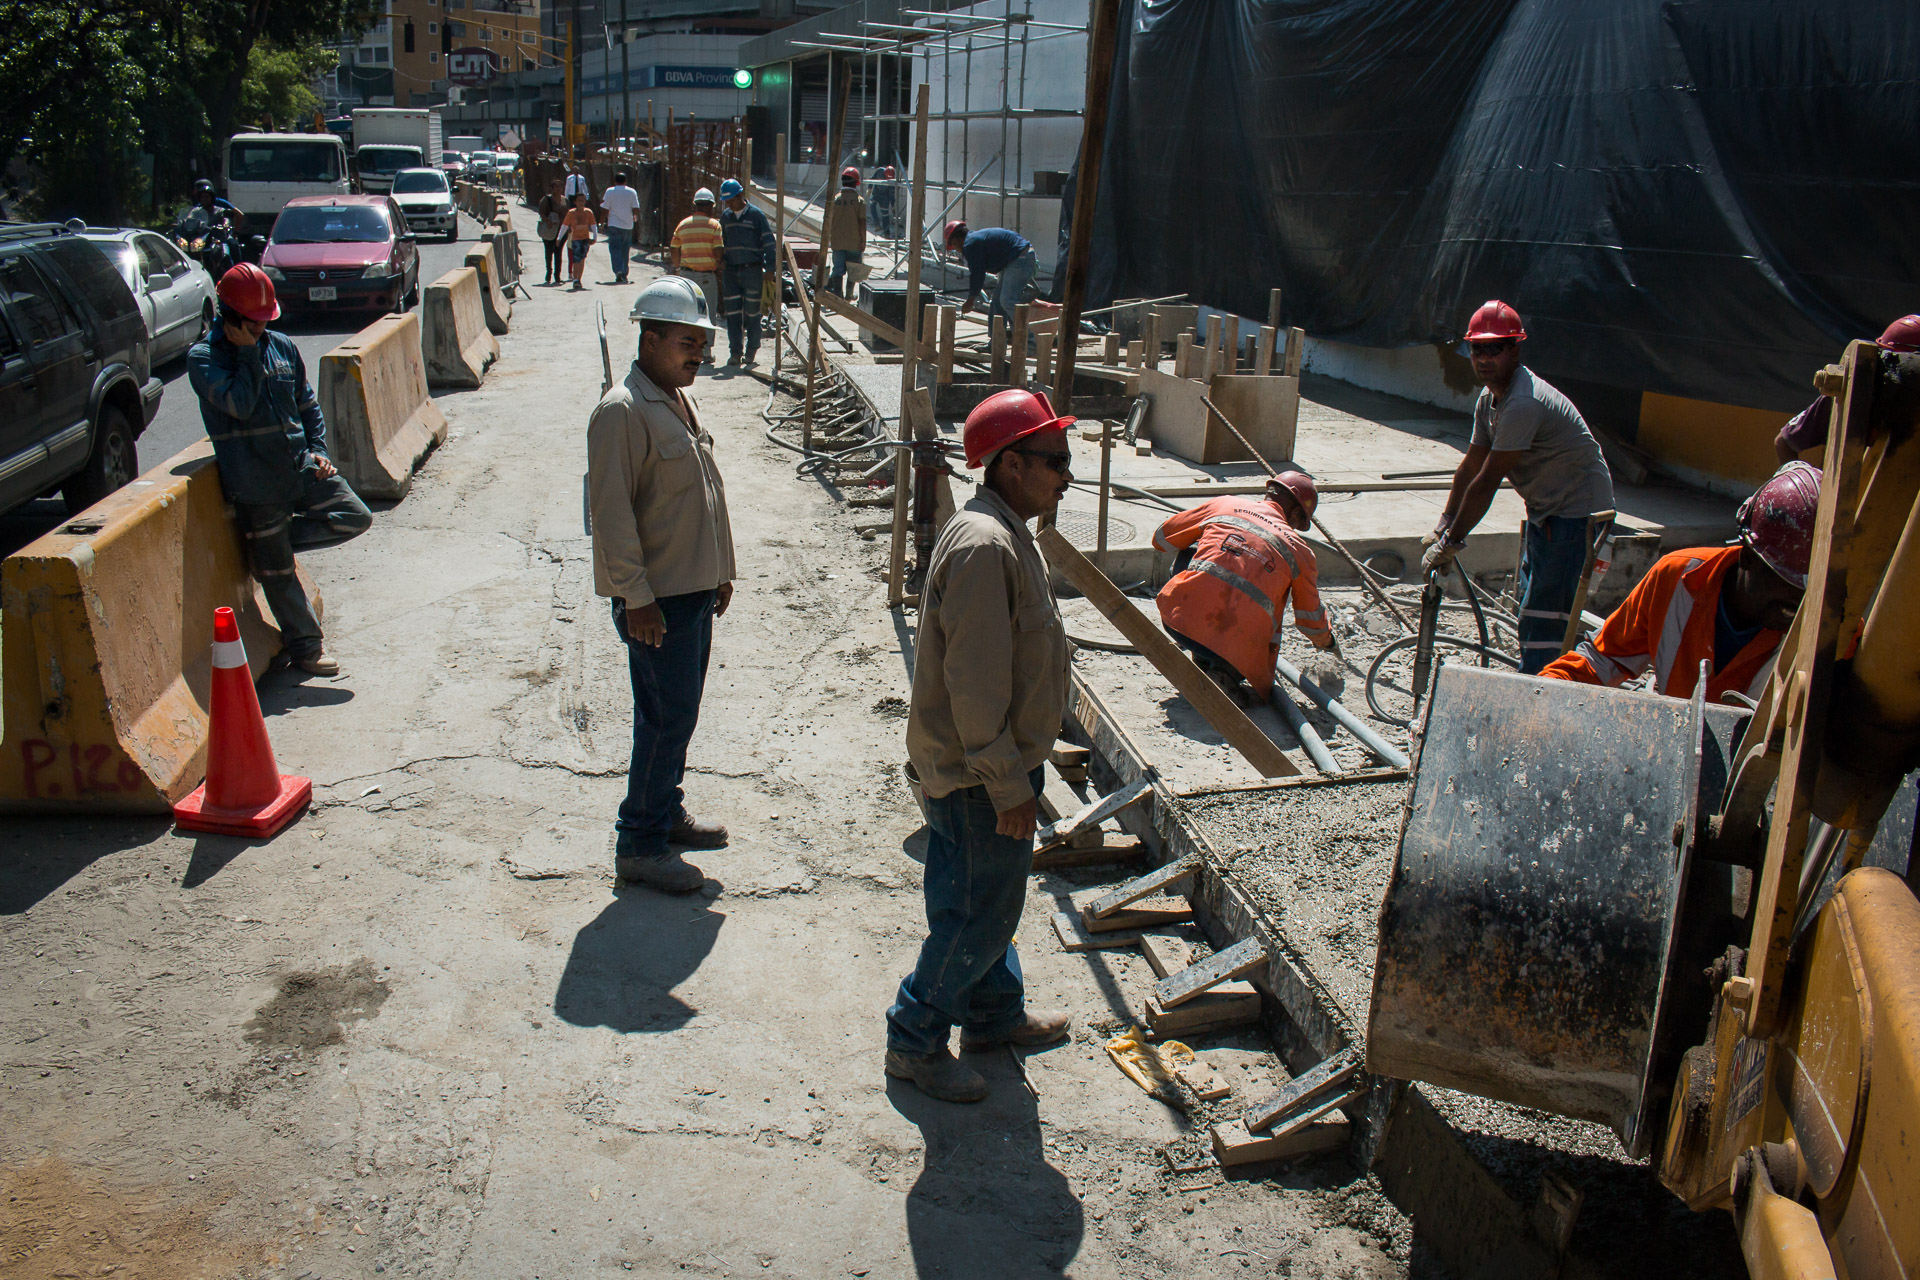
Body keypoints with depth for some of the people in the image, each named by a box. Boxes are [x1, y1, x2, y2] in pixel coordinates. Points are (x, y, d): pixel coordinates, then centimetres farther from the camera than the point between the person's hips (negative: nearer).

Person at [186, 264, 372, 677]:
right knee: (277, 571, 2)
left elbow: (308, 404, 18)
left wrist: (318, 450, 5)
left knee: (356, 518, -6)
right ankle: (307, 646, 18)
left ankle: (274, 539, 11)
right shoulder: (202, 358, -6)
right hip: (257, 483, -5)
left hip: (302, 467, 5)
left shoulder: (282, 347, 9)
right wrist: (249, 351, -17)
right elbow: (240, 404, -21)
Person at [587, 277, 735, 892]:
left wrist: (721, 571, 19)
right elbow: (611, 511, -20)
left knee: (677, 715, 18)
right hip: (658, 599, -9)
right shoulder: (622, 412, -17)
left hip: (695, 588, 9)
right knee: (667, 720, -4)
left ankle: (667, 814, 33)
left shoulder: (680, 400, 12)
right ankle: (639, 846, 8)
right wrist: (637, 597, -21)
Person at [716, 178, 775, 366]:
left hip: (752, 270, -4)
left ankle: (751, 351, 12)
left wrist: (769, 268, -9)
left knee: (752, 312, 1)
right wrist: (722, 261, 8)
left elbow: (768, 242, -4)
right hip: (730, 271, 4)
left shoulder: (756, 215, -3)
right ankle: (735, 351, 2)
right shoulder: (725, 216, 12)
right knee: (733, 313, -1)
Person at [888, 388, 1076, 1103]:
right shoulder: (983, 546, -26)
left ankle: (996, 1012, 41)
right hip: (977, 774, -10)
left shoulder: (1008, 533, 9)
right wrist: (1009, 787, -22)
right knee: (978, 915, 3)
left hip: (996, 762, 10)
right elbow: (974, 683, -27)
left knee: (989, 901, 23)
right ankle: (914, 1040, 20)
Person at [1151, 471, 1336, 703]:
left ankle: (1201, 659, 25)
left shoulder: (1223, 505, 17)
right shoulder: (1298, 548, 17)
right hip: (1235, 643, -1)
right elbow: (1311, 620, 28)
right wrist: (1325, 640, 51)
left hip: (1179, 617, 1)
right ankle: (1226, 671, 2)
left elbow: (1162, 538, 27)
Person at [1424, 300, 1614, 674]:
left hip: (1576, 513, -10)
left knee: (1542, 619, -13)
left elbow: (1486, 483, -27)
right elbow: (1470, 466, 8)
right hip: (1545, 509, 10)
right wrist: (1442, 527, 3)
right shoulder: (1490, 398, 4)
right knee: (1530, 607, 18)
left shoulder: (1524, 404, -28)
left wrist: (1450, 542, -21)